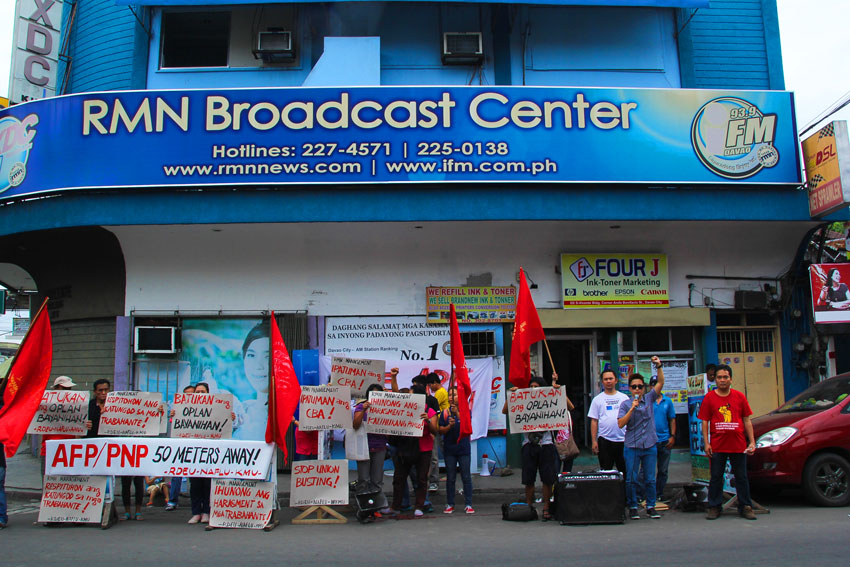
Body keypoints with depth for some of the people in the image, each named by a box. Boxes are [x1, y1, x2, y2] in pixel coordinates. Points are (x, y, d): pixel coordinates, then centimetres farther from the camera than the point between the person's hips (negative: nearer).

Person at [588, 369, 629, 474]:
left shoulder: (624, 398, 8)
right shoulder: (597, 399, 3)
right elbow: (594, 421, 1)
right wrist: (594, 441, -4)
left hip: (623, 439, 2)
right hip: (605, 440, -1)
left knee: (625, 471, 8)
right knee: (605, 472, 3)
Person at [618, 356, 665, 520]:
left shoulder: (649, 399, 6)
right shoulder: (625, 404, 0)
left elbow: (661, 383, -4)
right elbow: (620, 424, -10)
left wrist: (659, 367, -16)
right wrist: (632, 409, -17)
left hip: (649, 445, 2)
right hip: (632, 446, -2)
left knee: (650, 479, 7)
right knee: (632, 479, 1)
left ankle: (651, 506, 18)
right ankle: (632, 507, 13)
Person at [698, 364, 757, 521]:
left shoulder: (739, 397, 5)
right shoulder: (709, 397, 1)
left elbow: (747, 421, 9)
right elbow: (705, 422, 1)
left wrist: (752, 442, 3)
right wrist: (706, 443, -6)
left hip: (738, 445, 1)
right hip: (717, 446, -1)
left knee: (741, 477, 9)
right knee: (716, 477, 5)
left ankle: (745, 507, 20)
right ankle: (714, 507, 13)